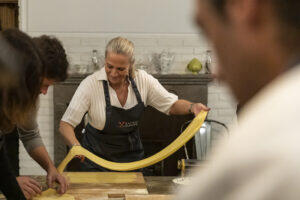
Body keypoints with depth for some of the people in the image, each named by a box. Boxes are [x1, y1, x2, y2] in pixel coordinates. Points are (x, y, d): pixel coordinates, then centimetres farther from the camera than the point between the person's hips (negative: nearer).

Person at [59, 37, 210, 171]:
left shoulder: (143, 80, -12)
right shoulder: (91, 84, -21)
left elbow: (172, 106, -2)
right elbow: (66, 124, -21)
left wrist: (192, 107, -23)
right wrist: (76, 146, -40)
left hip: (131, 155, 3)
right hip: (97, 158, -2)